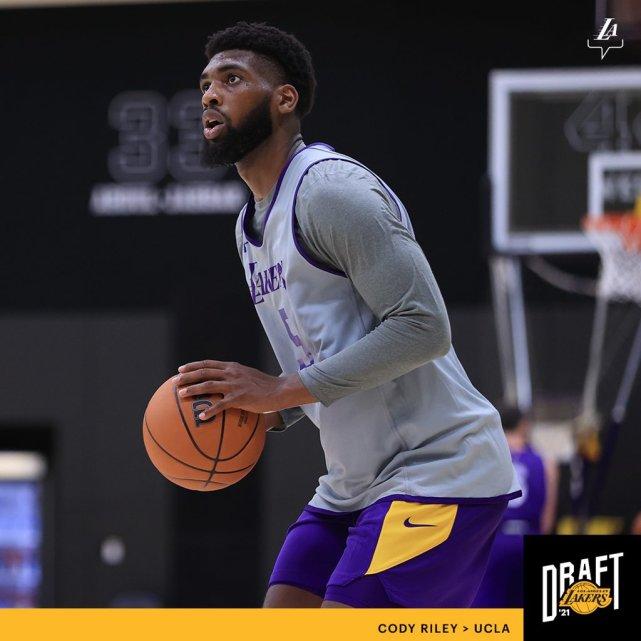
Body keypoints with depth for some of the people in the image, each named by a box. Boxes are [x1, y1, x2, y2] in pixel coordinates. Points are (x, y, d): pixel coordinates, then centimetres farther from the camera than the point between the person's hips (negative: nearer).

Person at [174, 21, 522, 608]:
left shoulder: (330, 188, -15)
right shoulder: (251, 227, 16)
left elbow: (423, 327, -23)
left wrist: (283, 390, -22)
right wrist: (260, 413, 4)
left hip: (437, 469, -10)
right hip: (353, 486, 10)